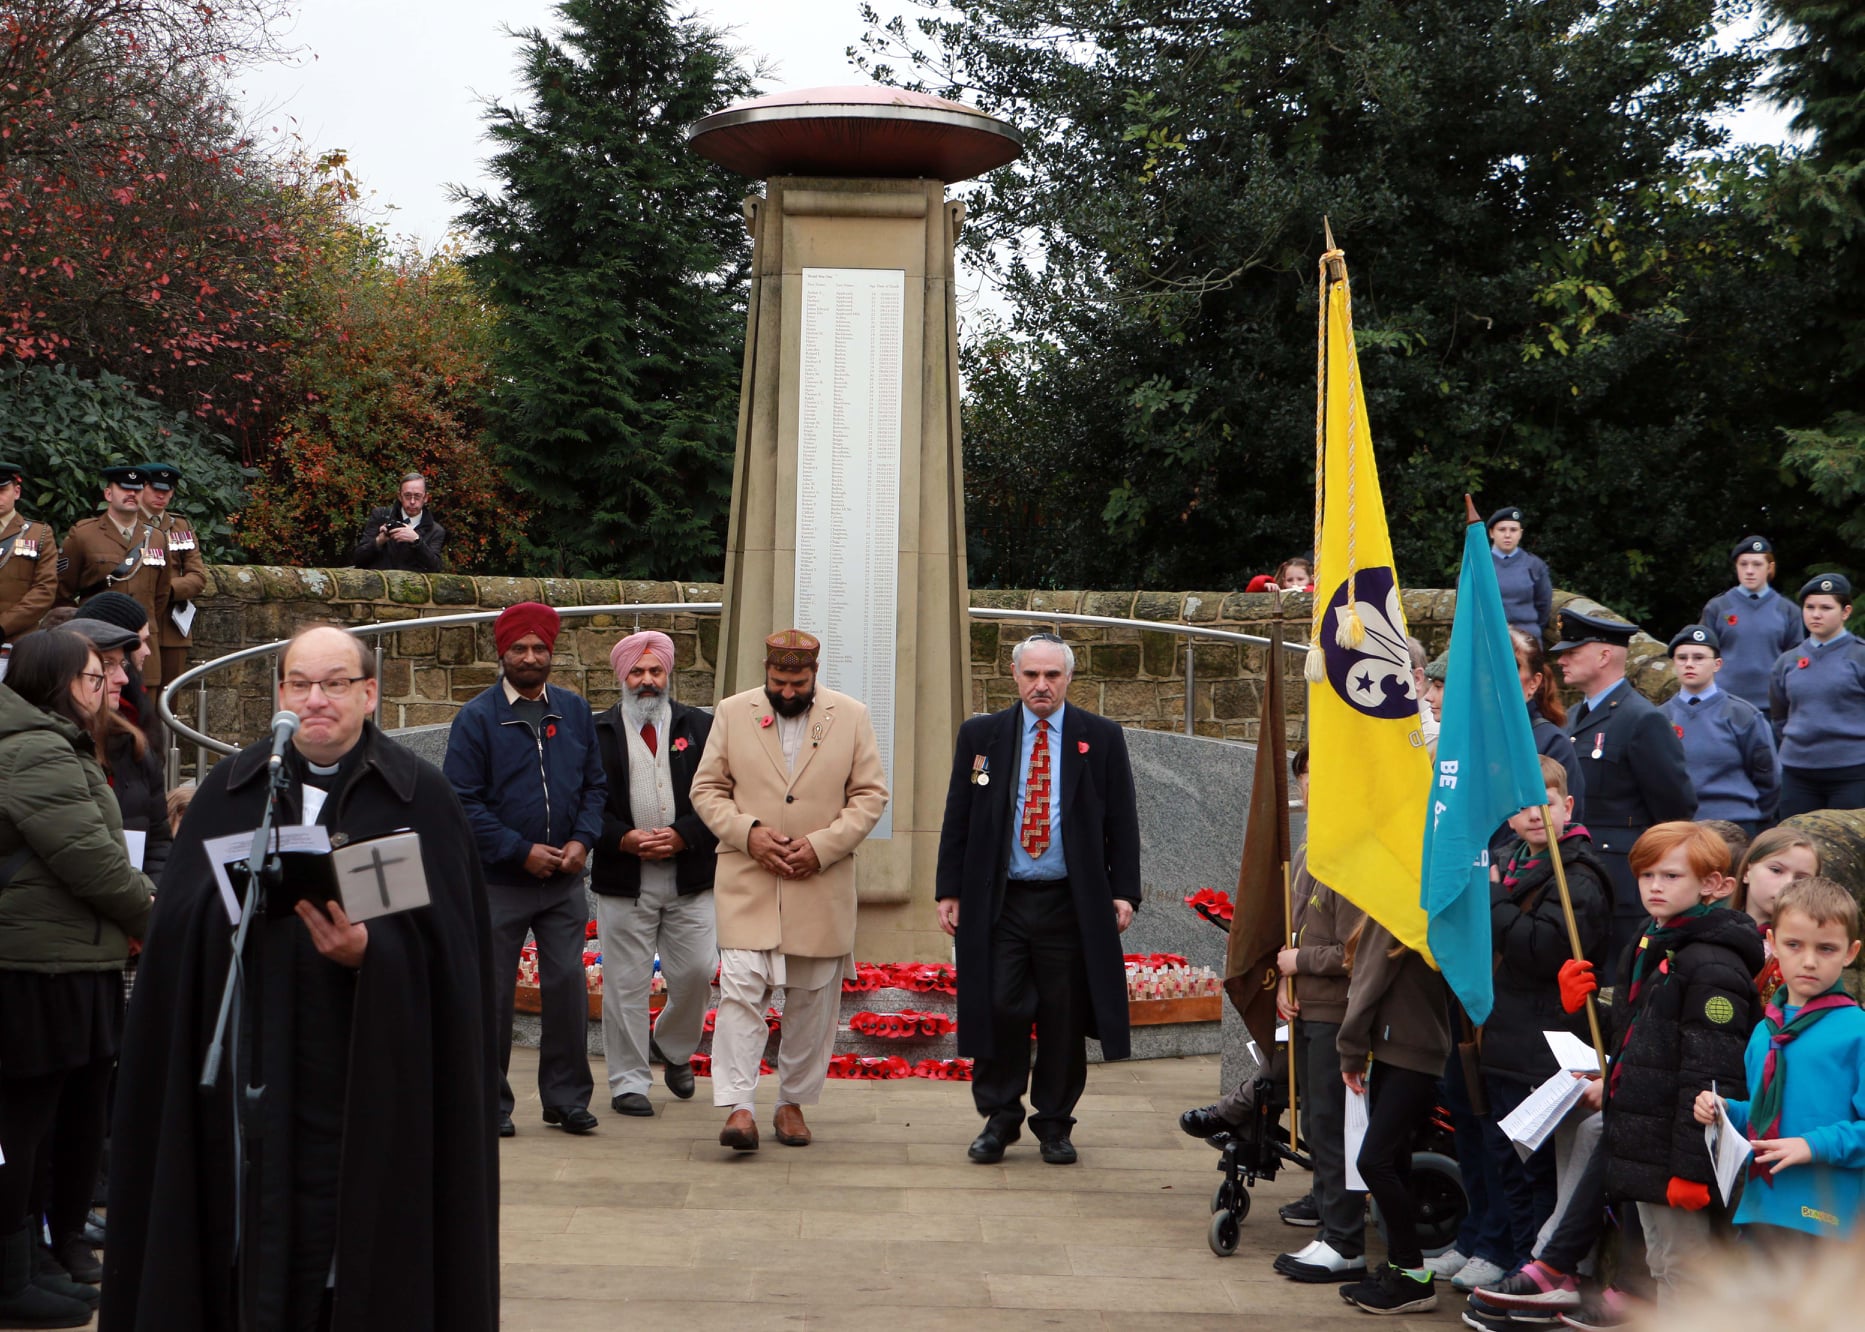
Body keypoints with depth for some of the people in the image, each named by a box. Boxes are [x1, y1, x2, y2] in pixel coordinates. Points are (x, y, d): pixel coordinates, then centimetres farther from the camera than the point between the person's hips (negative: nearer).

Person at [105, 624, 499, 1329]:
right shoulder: (229, 789, 10)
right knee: (254, 1240, 2)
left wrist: (370, 953, -22)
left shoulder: (422, 797, 2)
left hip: (369, 1078, -2)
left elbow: (447, 948, -5)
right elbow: (176, 925, 3)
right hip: (250, 1055, 2)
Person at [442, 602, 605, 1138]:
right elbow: (464, 802, -7)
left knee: (568, 984, 0)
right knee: (492, 993, 2)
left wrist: (582, 841, -5)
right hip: (499, 882, -3)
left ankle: (566, 1097, 11)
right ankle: (490, 1103, 12)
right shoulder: (477, 718, -4)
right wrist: (521, 851, -13)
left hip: (564, 880, 3)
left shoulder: (574, 712, 9)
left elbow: (595, 785, 13)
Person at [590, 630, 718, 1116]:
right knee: (625, 983, 1)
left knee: (696, 972, 0)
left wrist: (682, 836, -12)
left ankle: (676, 1048, 28)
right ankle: (627, 1082, 11)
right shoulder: (599, 733, 4)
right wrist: (625, 840, -13)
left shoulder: (700, 728, 8)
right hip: (622, 880, -1)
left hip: (690, 878, 1)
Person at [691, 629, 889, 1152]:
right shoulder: (732, 713, 5)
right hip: (747, 883, -1)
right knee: (740, 988, -13)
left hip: (822, 887, 1)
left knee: (812, 1000, 7)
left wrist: (821, 845, -9)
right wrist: (747, 831, -11)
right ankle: (739, 1107, -12)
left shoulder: (852, 716, 3)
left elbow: (871, 795, 3)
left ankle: (793, 1103, 19)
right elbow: (707, 789, 6)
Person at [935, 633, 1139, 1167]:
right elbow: (957, 818, 9)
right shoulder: (980, 735, 8)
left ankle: (1055, 1124, 17)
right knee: (997, 1009, -3)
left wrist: (1124, 892, -2)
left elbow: (1122, 822, 5)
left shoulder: (1102, 738, 5)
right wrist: (949, 891, 4)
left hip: (1070, 903, 0)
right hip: (999, 901, 1)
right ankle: (999, 1119, 13)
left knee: (1064, 1017, 4)